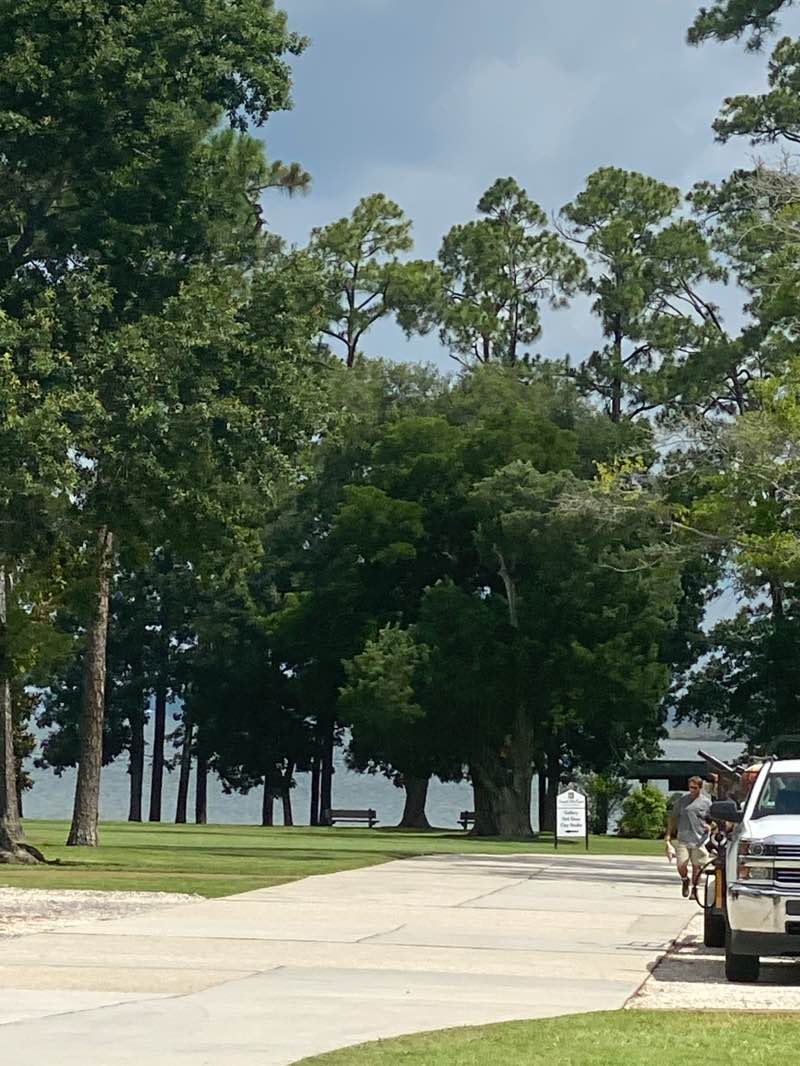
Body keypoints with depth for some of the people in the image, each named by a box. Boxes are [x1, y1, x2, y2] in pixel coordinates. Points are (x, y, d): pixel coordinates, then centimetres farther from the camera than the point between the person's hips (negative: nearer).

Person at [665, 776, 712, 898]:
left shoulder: (706, 802, 3)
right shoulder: (682, 800, 5)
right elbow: (673, 818, 11)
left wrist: (710, 826, -9)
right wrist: (668, 835, 5)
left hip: (698, 841, 0)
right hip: (682, 840, 0)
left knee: (697, 866, 5)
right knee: (681, 865, -7)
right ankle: (685, 881, 24)